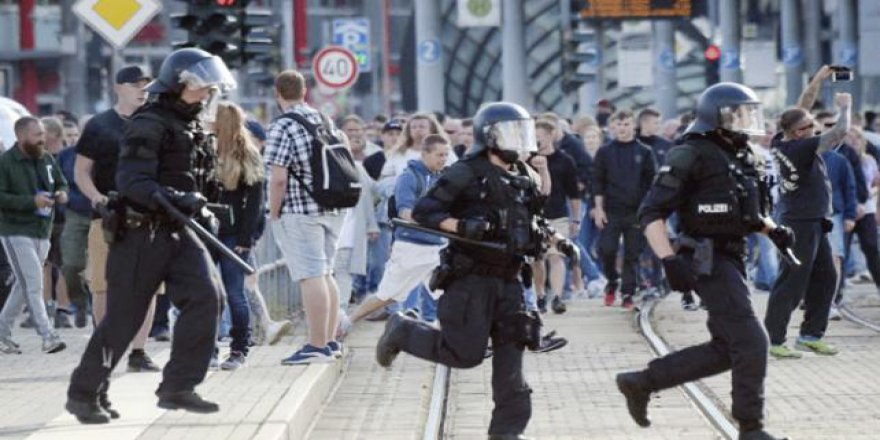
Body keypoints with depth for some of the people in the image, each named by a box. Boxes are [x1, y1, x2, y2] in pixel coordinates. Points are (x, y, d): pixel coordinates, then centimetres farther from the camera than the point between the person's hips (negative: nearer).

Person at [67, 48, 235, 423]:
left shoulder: (194, 130, 15)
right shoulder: (149, 125, -13)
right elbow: (132, 181, -24)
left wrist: (200, 208, 19)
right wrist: (175, 199, -35)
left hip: (180, 233, 8)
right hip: (142, 233, -8)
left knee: (205, 297, -11)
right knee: (124, 316, -3)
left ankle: (178, 387, -4)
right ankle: (84, 393, 12)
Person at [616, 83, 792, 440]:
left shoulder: (742, 158, 14)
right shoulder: (691, 156, -13)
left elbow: (752, 211, 27)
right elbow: (651, 213, -16)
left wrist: (773, 230, 6)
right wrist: (669, 260, -25)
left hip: (731, 259, 10)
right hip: (708, 262, -10)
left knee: (725, 350, 12)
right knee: (750, 343, -11)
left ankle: (640, 383, 21)